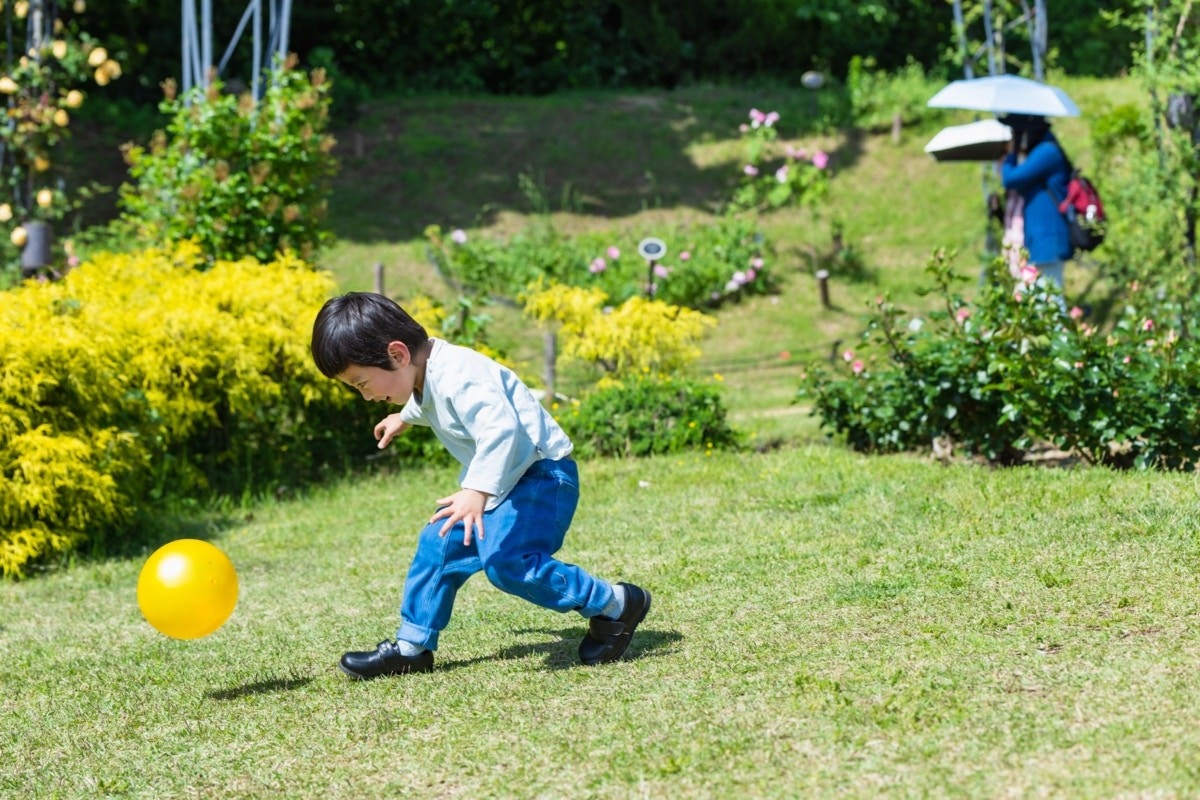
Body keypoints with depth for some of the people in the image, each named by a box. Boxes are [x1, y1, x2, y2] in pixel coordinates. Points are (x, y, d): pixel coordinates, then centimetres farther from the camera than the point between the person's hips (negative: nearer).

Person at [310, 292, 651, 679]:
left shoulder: (457, 375, -27)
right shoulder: (427, 373, 5)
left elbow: (500, 428, -41)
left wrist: (477, 491, -49)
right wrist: (404, 416, 50)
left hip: (541, 475, -10)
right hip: (500, 481, 10)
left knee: (505, 557, -24)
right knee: (439, 544, 9)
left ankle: (615, 604, -13)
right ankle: (411, 646, 21)